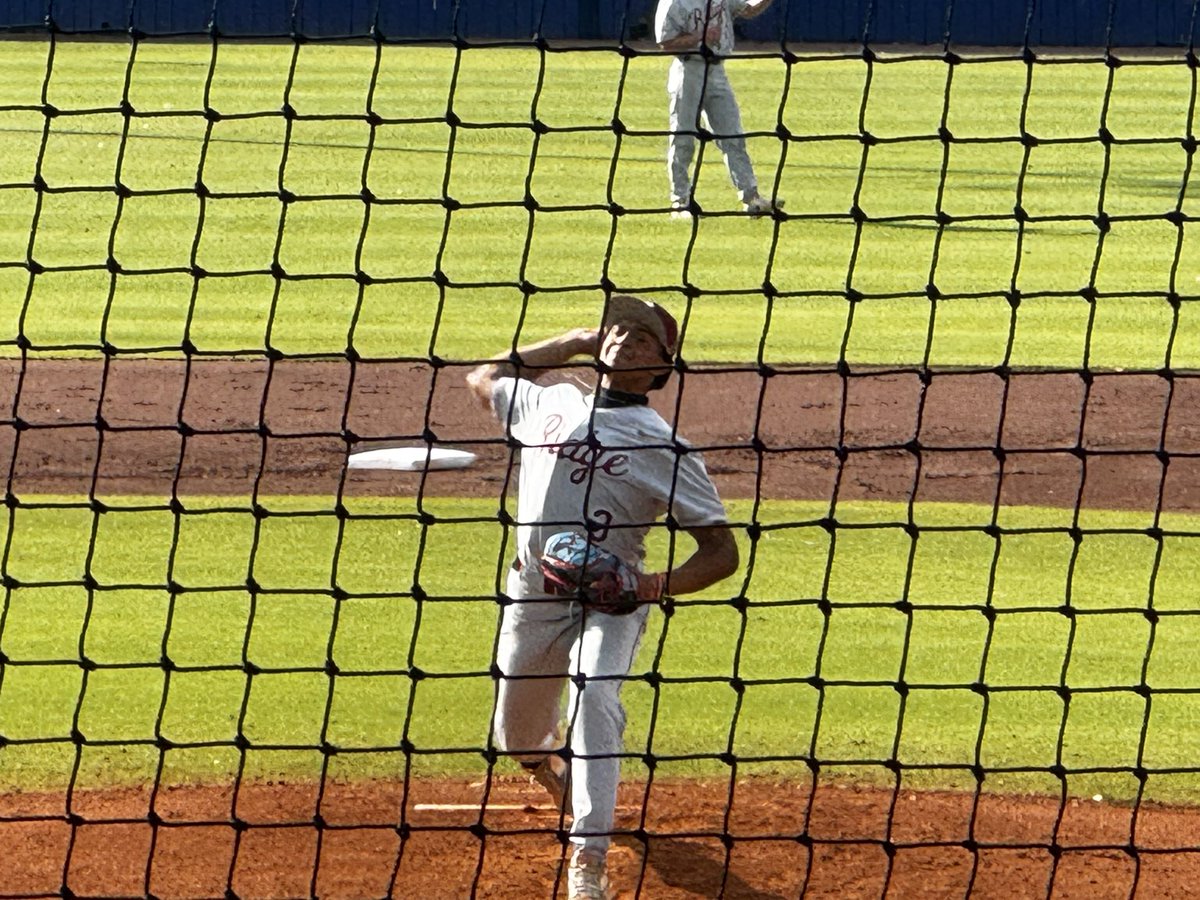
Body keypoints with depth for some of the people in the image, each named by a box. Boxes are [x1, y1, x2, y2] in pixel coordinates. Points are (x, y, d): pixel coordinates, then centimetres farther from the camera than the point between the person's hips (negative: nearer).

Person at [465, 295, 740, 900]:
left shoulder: (663, 446, -7)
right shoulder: (549, 403, 7)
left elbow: (722, 552, -8)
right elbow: (483, 379, 28)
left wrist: (659, 585, -27)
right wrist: (572, 344, 19)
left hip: (611, 604, -5)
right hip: (532, 597, 5)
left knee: (595, 699, -31)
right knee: (516, 737, 14)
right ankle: (558, 766, 53)